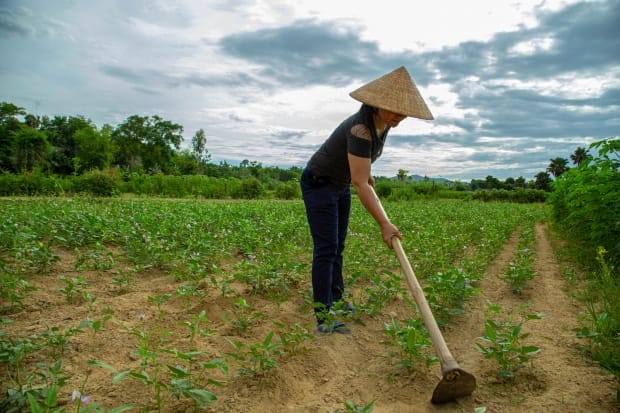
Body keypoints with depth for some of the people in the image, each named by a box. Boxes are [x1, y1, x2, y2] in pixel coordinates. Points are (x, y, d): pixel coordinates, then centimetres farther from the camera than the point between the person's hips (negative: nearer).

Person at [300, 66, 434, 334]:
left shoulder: (382, 123, -5)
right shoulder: (360, 129, -33)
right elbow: (360, 184, -34)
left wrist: (366, 172, 15)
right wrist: (385, 224, -33)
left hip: (340, 185, 9)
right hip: (318, 184, -9)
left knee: (337, 246, 14)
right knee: (326, 249, -13)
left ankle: (335, 300, 27)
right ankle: (323, 317, -10)